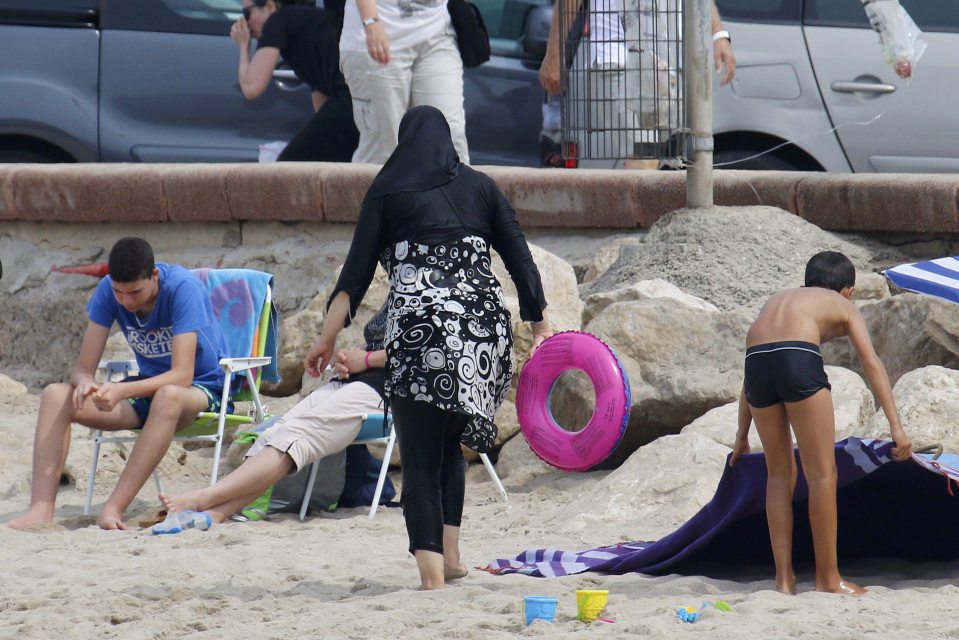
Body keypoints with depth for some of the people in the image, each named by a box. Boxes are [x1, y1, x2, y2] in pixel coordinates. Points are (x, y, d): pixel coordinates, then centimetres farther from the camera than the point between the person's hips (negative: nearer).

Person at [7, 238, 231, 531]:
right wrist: (85, 383, -36)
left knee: (168, 397, -42)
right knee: (55, 396, -16)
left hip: (202, 389, -5)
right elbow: (83, 367, -10)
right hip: (150, 388, 5)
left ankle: (114, 509, -42)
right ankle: (41, 510, -30)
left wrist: (121, 391, -45)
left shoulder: (183, 288, -24)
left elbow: (183, 375, -31)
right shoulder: (108, 292, -10)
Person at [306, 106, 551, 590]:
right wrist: (540, 325, 15)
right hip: (485, 325, 3)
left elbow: (356, 273, 4)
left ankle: (432, 571, -10)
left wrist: (327, 337, 6)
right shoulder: (480, 187, 15)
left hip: (419, 327, -3)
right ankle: (450, 555, 13)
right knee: (450, 446, 20)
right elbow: (521, 261, 11)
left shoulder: (387, 191, 9)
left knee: (420, 458, -1)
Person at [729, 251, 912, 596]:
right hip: (798, 358, -5)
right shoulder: (843, 307, 26)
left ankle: (784, 578, 15)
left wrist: (742, 435, 45)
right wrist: (895, 425, 4)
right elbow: (871, 362, 10)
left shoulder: (780, 298, 38)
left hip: (757, 357, 5)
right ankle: (828, 578, 6)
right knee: (822, 474, 4)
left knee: (779, 474, 17)